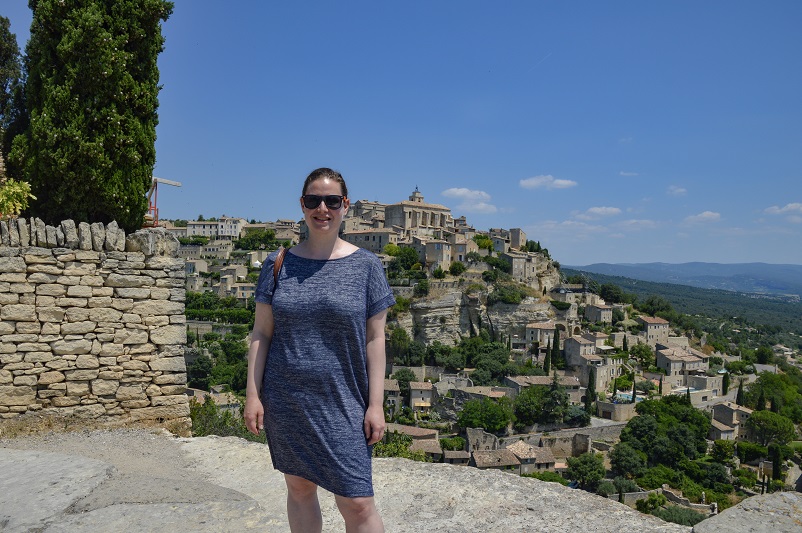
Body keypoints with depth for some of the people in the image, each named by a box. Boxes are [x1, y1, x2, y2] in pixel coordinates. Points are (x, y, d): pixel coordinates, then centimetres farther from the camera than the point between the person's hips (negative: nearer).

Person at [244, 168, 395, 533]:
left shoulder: (366, 266, -2)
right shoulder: (279, 264, 3)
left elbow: (374, 339, -3)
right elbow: (261, 333, 5)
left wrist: (376, 405, -6)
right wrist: (253, 394, 0)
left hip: (343, 406, -2)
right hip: (286, 403, 3)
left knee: (358, 504, -3)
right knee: (299, 488, 15)